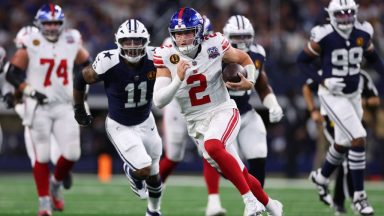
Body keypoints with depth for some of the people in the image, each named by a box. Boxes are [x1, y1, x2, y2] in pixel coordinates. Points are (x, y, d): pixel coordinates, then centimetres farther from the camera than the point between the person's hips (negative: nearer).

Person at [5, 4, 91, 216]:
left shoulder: (71, 42, 3)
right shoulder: (31, 44, -7)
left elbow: (85, 64, 20)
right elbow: (12, 73, -5)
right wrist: (30, 91, -16)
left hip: (64, 107, 3)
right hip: (38, 107, -3)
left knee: (72, 153, -5)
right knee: (42, 156, -2)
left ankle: (55, 184, 24)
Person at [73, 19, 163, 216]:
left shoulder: (154, 59, -20)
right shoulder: (108, 63, -29)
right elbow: (80, 80, -11)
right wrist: (79, 109, 0)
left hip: (145, 122, 4)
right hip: (120, 126, -4)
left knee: (153, 175, 16)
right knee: (143, 169, -15)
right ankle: (132, 172, 24)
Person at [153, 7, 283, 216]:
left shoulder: (213, 46, -9)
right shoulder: (167, 57, -9)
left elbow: (245, 60, 9)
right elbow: (159, 101, -14)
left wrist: (249, 82, -11)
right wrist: (178, 79, -28)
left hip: (222, 111, -2)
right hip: (196, 122, 3)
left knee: (212, 146, -35)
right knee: (239, 175, 5)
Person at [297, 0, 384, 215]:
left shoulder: (363, 33, -5)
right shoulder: (324, 36, -19)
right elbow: (303, 61, -9)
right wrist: (323, 80, -20)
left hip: (354, 95, 6)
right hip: (333, 96, -6)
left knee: (343, 144, 19)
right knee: (359, 139, -16)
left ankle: (321, 177, 47)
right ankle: (359, 195, -7)